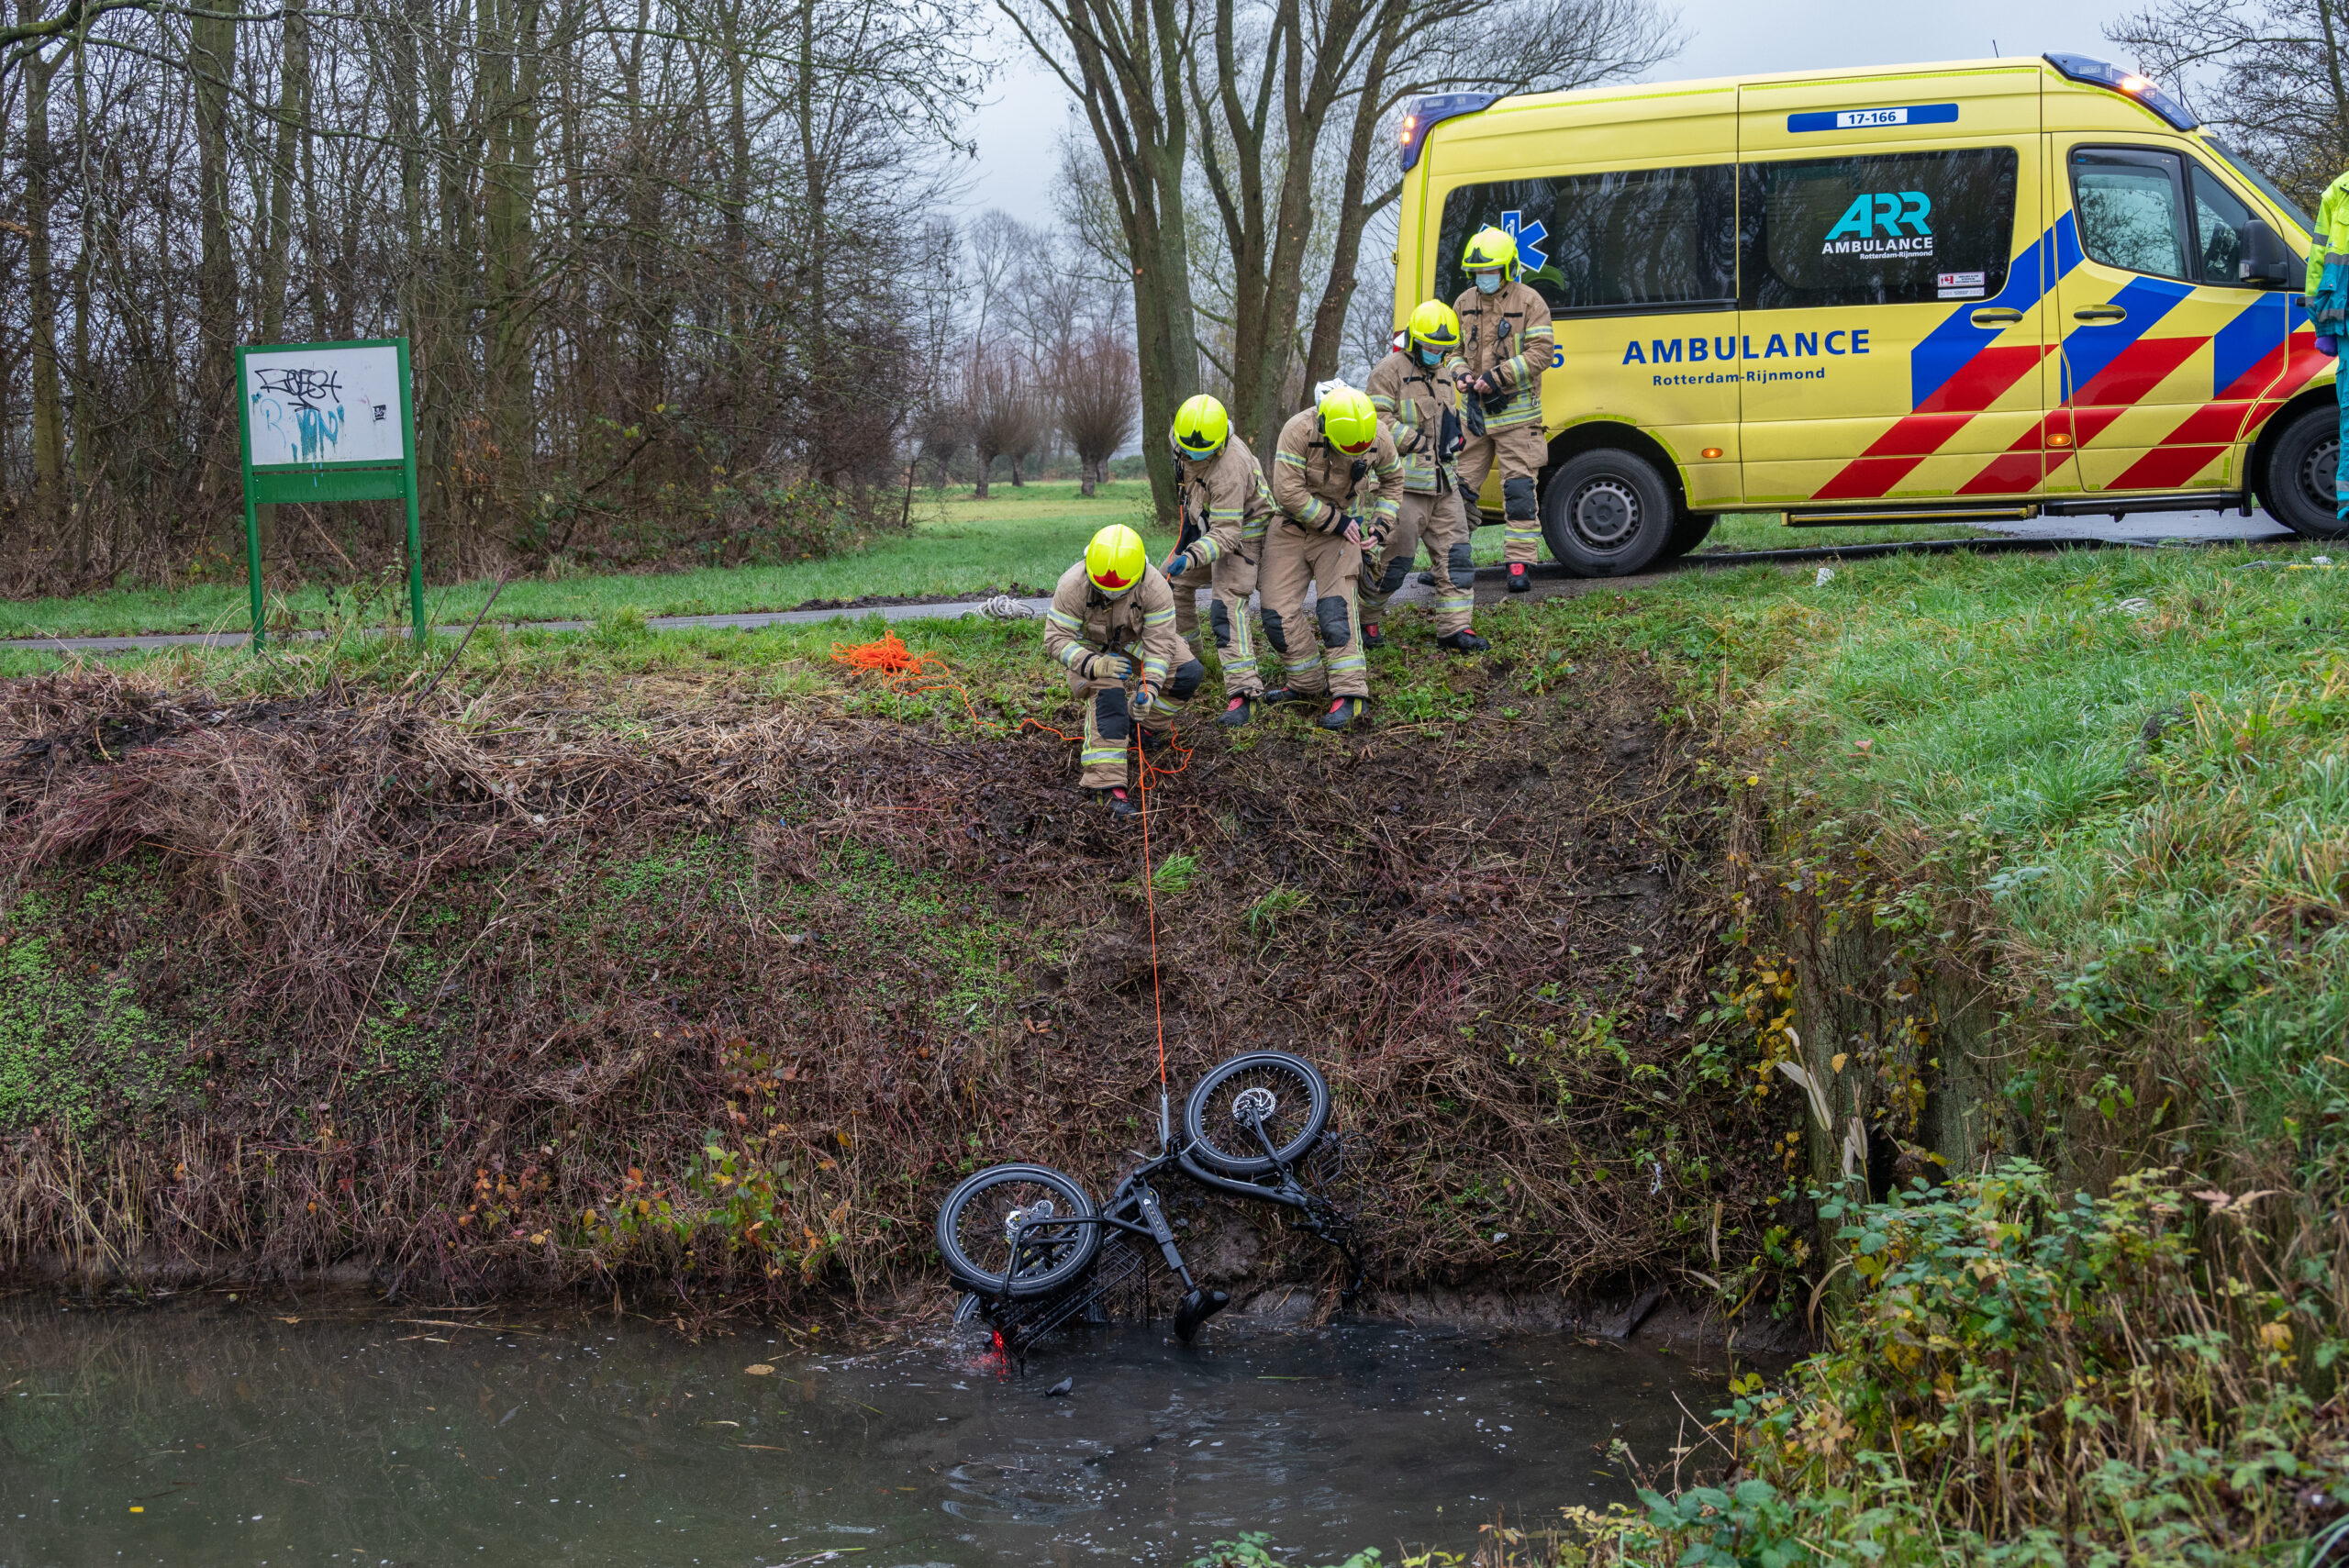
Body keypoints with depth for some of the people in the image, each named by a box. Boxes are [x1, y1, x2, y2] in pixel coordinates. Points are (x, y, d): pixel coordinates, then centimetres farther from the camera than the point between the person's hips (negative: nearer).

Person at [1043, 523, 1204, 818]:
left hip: (1135, 646, 3)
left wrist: (1149, 687, -39)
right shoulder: (1073, 585, -30)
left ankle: (1145, 722, 7)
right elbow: (1056, 638, -26)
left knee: (1190, 672, -15)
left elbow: (1158, 642, -24)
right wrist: (1094, 664, -42)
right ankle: (1106, 783, -36)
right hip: (1090, 651, -3)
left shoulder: (1155, 586, -27)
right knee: (1107, 694, -33)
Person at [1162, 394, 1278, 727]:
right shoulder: (1186, 443, -16)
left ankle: (1244, 692, -29)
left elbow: (1226, 535, -40)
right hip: (1206, 521, 9)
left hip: (1241, 530, -9)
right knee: (1175, 582, 16)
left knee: (1227, 605, -22)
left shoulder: (1229, 469, -39)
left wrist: (1191, 557, -53)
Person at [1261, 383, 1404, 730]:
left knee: (1335, 607, -18)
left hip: (1342, 528, -1)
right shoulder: (1299, 432, -25)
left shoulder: (1378, 437, -13)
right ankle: (1307, 683, 14)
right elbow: (1288, 491, -25)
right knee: (1278, 611, -3)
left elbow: (1391, 479, 8)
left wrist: (1381, 526, -3)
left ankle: (1349, 694, -19)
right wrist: (1334, 521, -19)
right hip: (1292, 528, 1)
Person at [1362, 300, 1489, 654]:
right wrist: (1418, 442, -18)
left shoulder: (1442, 373, 19)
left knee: (1454, 554, 3)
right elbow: (1379, 421, -14)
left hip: (1443, 481, 8)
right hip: (1405, 482, -8)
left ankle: (1454, 628, 6)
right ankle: (1362, 620, 15)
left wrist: (1456, 432, 8)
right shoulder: (1390, 371, -6)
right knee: (1394, 558, -4)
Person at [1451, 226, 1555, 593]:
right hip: (1474, 411, 5)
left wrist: (1497, 376, -17)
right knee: (1460, 487, 5)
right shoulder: (1464, 303, 12)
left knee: (1519, 490, -6)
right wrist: (1462, 374, -2)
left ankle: (1520, 564, -3)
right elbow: (1453, 349, 20)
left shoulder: (1529, 301, -4)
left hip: (1516, 414, -5)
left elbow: (1540, 352, -10)